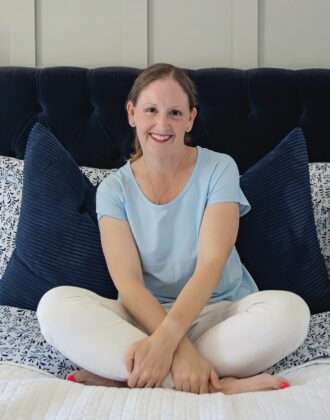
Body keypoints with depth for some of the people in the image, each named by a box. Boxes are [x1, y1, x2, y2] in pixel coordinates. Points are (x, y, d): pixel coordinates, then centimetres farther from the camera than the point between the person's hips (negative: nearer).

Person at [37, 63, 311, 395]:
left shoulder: (219, 169, -2)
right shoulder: (113, 189, 1)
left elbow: (211, 263, -13)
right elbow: (127, 282, -11)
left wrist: (165, 340, -30)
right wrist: (181, 350, -29)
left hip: (219, 311, 0)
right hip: (143, 315, 1)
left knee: (290, 310, -32)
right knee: (55, 305, -27)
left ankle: (118, 376, -28)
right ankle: (217, 386, -32)